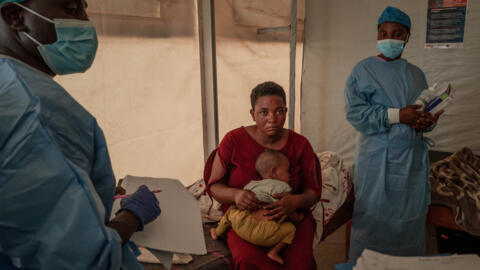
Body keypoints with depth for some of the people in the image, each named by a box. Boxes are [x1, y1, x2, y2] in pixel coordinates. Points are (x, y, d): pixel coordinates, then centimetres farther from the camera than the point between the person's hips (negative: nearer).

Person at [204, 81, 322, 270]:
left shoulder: (299, 144, 3)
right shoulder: (234, 140, -2)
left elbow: (313, 191, 5)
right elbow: (214, 185, 1)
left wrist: (297, 201, -20)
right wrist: (235, 195, -22)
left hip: (291, 218, 1)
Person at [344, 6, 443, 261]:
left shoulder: (416, 74, 14)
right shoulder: (363, 70, 0)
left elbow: (427, 111, 18)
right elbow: (355, 113, -11)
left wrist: (427, 122, -6)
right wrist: (397, 115, -18)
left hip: (413, 158, 5)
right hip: (378, 157, -4)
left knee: (411, 217, 10)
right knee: (374, 218, 0)